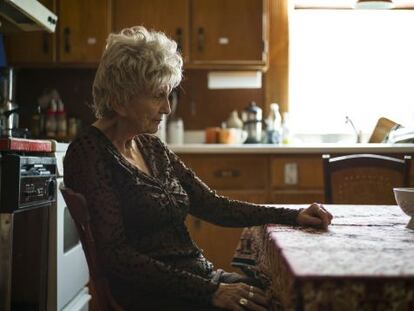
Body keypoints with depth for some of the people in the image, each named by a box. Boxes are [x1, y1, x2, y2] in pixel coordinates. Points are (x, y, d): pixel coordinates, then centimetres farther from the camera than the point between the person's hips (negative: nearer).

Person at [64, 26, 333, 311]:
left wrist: (293, 216, 1)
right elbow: (116, 255, -17)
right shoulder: (90, 153, -11)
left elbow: (212, 205, 11)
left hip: (200, 275, 7)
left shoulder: (152, 147, 12)